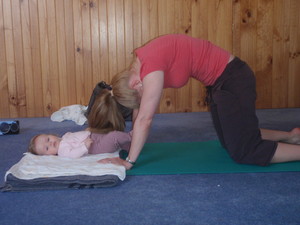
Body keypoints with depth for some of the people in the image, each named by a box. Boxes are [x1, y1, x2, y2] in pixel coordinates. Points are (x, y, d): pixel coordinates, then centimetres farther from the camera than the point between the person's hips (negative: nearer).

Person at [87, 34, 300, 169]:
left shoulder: (151, 68, -28)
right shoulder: (140, 63, -2)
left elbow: (145, 119, -28)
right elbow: (139, 107, 9)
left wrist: (129, 162, -23)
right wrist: (134, 140, 12)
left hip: (233, 79, -9)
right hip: (219, 82, 9)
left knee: (244, 153, -4)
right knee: (230, 141, 22)